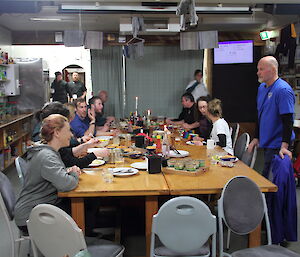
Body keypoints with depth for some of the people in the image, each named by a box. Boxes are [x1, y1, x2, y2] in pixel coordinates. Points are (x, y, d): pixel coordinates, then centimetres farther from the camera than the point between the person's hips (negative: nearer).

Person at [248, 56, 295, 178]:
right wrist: (256, 138, 16)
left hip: (278, 145, -9)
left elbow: (288, 120, -21)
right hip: (266, 143, 9)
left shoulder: (283, 90, -16)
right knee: (265, 176, 17)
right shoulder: (262, 87, 11)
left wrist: (284, 146, -26)